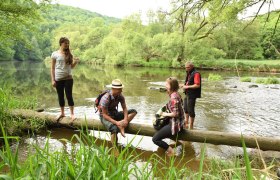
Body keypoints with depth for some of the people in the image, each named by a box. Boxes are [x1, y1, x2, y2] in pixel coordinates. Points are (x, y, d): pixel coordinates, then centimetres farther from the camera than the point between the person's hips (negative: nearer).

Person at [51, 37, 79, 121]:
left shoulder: (69, 54, 5)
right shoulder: (55, 54, -2)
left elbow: (72, 66, 9)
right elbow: (52, 68, 0)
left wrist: (75, 62, -11)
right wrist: (53, 80, -5)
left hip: (68, 78, 1)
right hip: (58, 79, 0)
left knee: (69, 95, -2)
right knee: (60, 96, 10)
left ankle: (72, 114, 4)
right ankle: (62, 113, 24)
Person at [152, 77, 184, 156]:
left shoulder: (173, 97, -24)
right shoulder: (176, 94, 5)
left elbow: (175, 114, -27)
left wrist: (165, 114, -11)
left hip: (175, 124, -10)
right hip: (176, 122, 10)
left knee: (155, 139, -8)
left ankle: (170, 150, -1)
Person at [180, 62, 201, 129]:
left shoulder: (196, 74, -16)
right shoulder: (189, 74, 13)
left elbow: (197, 85, -24)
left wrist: (187, 87, -20)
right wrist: (184, 85, 6)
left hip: (192, 95, -10)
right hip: (187, 94, 10)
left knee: (190, 110, -2)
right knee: (185, 109, 19)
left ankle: (191, 126, 9)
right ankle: (186, 124, 35)